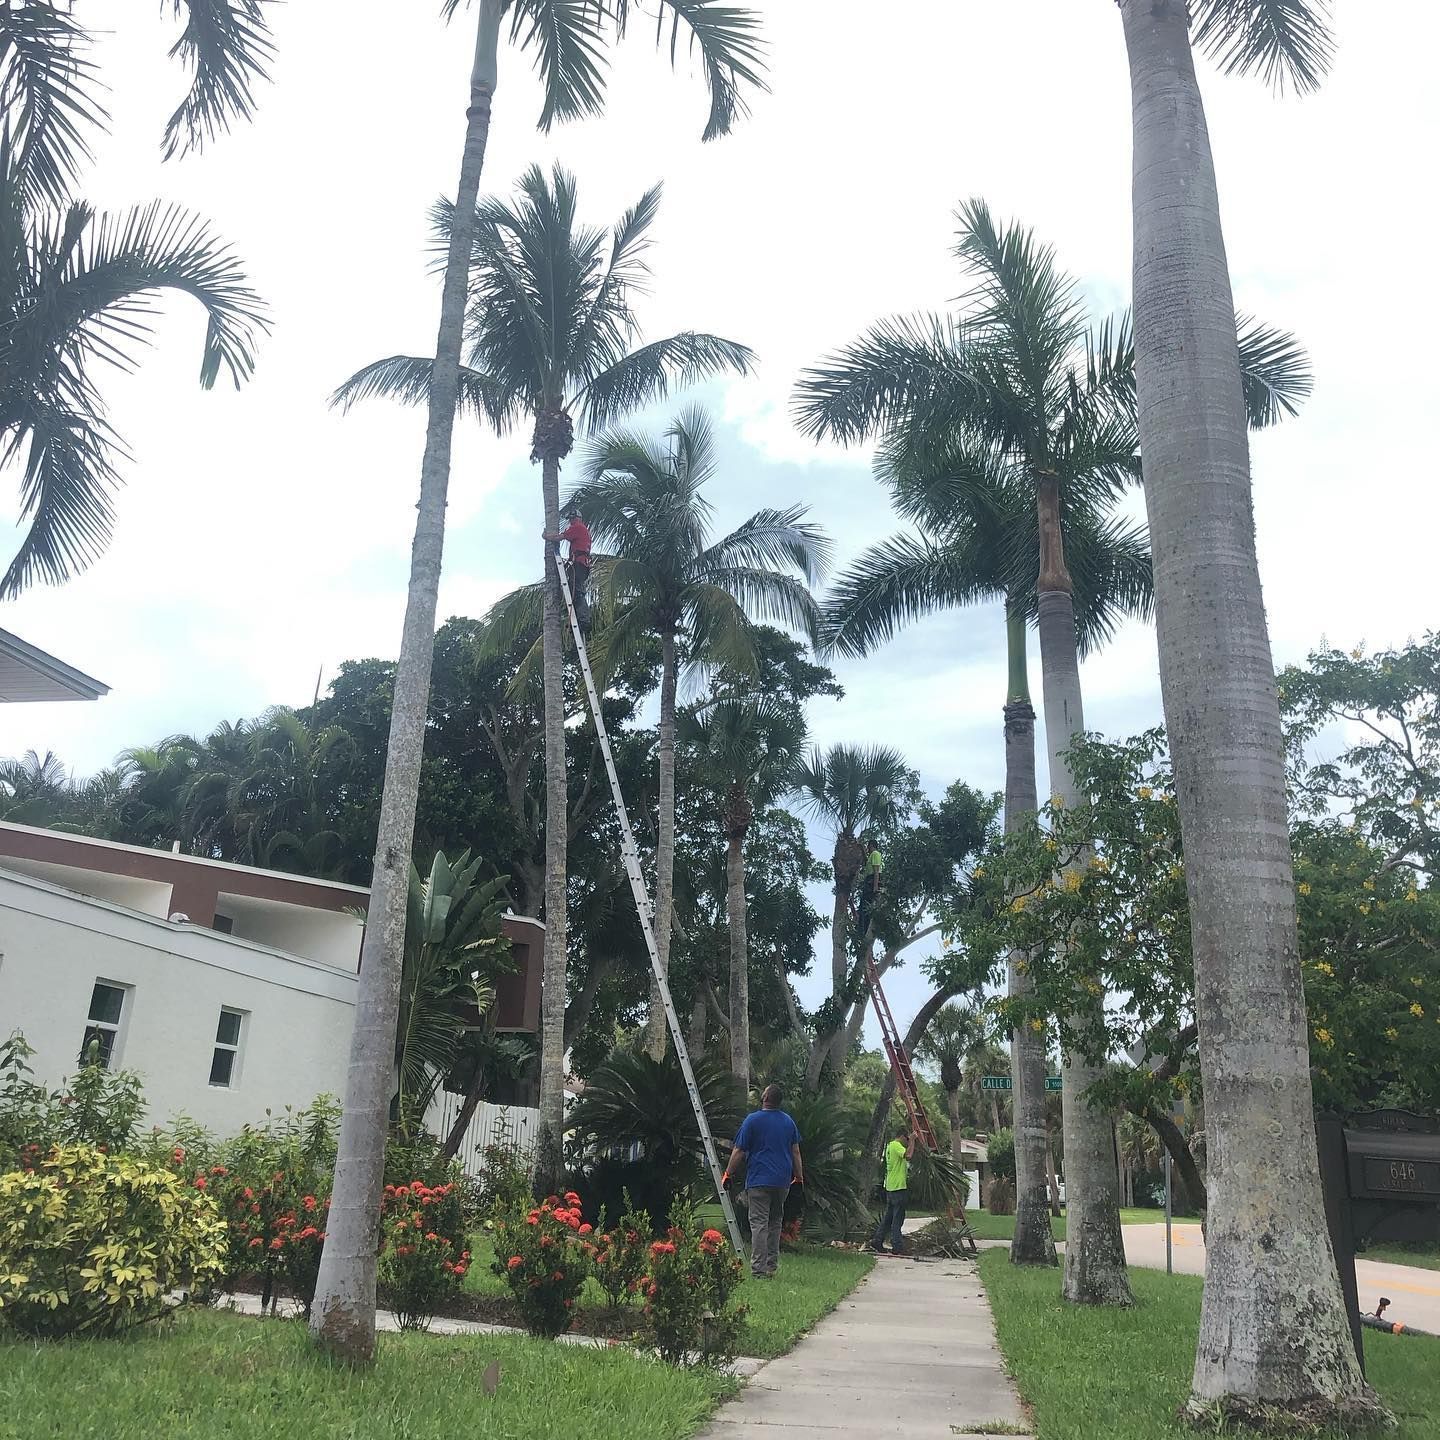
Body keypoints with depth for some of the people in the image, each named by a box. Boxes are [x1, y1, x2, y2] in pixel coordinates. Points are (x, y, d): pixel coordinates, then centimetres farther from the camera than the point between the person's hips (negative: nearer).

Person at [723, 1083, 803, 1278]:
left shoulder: (753, 1120, -5)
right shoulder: (789, 1121, 10)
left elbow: (739, 1151, -5)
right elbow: (796, 1152, 13)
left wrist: (729, 1174, 3)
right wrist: (799, 1177, 20)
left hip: (759, 1180, -5)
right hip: (782, 1181, 5)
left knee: (759, 1223, -6)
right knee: (775, 1222, 17)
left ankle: (759, 1269, -10)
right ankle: (772, 1265, 21)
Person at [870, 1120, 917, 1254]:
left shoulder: (890, 1145, 18)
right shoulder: (896, 1145, -13)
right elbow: (908, 1155, -28)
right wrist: (912, 1140, -18)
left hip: (890, 1186, 10)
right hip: (898, 1187, -10)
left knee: (888, 1216, 13)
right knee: (898, 1217, -4)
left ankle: (877, 1242, 13)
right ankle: (897, 1246, -1)